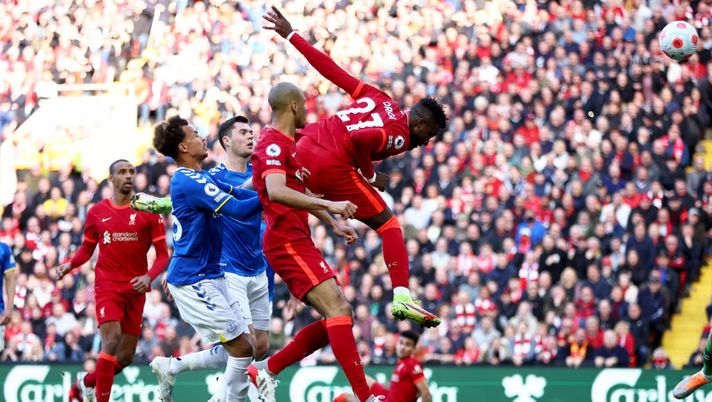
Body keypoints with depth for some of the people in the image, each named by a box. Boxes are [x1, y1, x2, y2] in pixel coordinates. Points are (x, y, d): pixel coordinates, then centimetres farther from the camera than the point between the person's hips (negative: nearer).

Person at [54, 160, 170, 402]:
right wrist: (70, 265, -3)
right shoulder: (97, 212, 5)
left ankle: (86, 381, 32)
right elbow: (87, 249, 17)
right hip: (107, 286, -2)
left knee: (126, 357, 6)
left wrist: (149, 277, -18)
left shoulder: (148, 211, 2)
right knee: (111, 341, -21)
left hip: (135, 289, 2)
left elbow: (163, 254, 1)